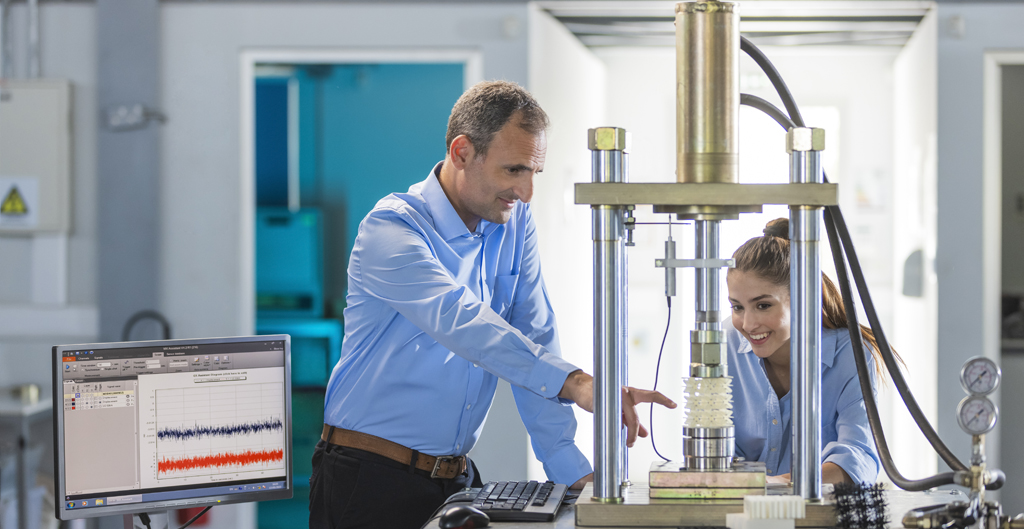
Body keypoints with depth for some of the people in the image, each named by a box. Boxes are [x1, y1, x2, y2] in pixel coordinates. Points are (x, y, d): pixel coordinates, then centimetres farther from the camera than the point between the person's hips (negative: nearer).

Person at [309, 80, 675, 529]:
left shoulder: (515, 223, 7)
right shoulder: (391, 229, -16)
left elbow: (534, 339, 2)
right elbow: (460, 320, -31)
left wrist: (571, 466, -10)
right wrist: (574, 383, -43)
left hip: (455, 476, 6)